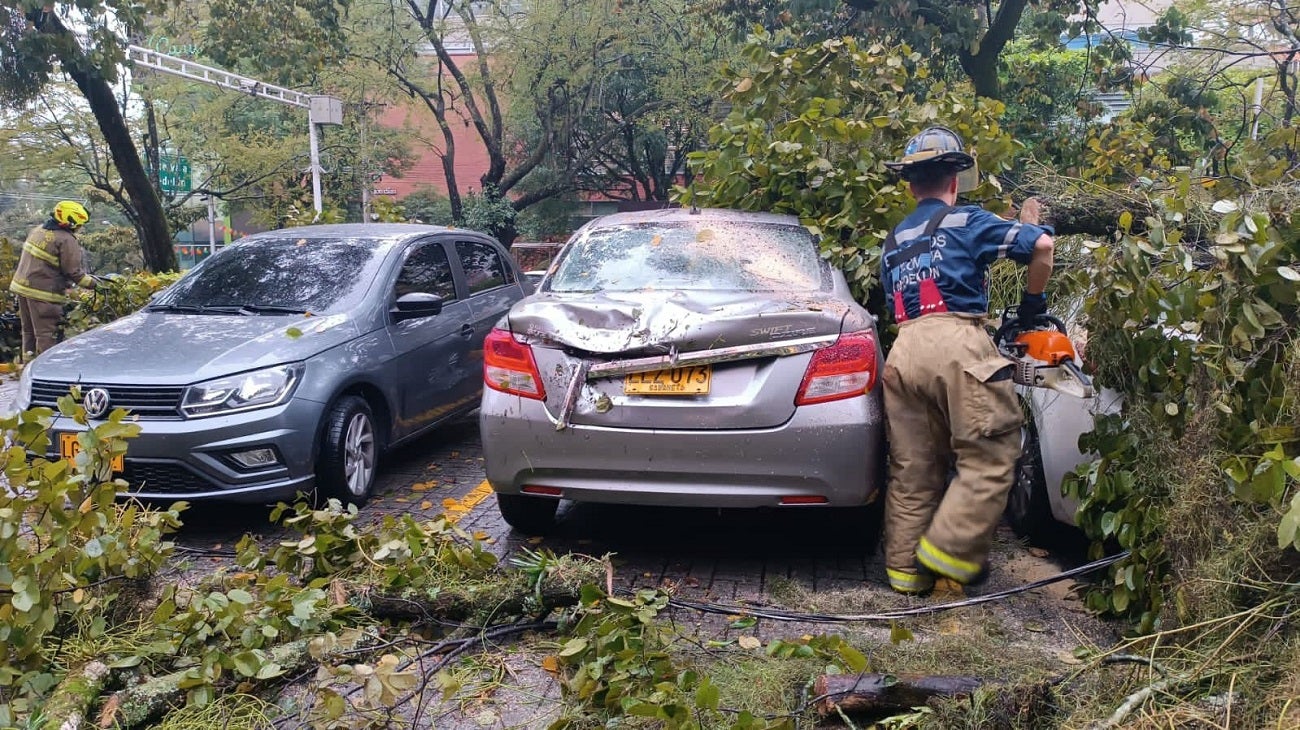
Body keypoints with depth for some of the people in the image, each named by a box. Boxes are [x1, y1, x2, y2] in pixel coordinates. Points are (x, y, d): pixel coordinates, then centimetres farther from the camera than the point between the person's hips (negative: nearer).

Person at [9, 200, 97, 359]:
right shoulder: (67, 240, -17)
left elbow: (31, 257, 19)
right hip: (43, 293, -9)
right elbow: (73, 272, -16)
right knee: (46, 334, -4)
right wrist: (92, 283, -5)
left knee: (29, 330, 20)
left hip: (21, 285, 9)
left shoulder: (38, 229, 10)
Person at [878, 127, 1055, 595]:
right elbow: (1041, 245, 1)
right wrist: (1033, 301, 14)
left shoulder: (893, 241, 25)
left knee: (912, 469, 10)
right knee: (991, 456, 2)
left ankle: (906, 568, 14)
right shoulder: (965, 221, 8)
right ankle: (950, 549, -2)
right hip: (956, 344, -6)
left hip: (903, 349, 6)